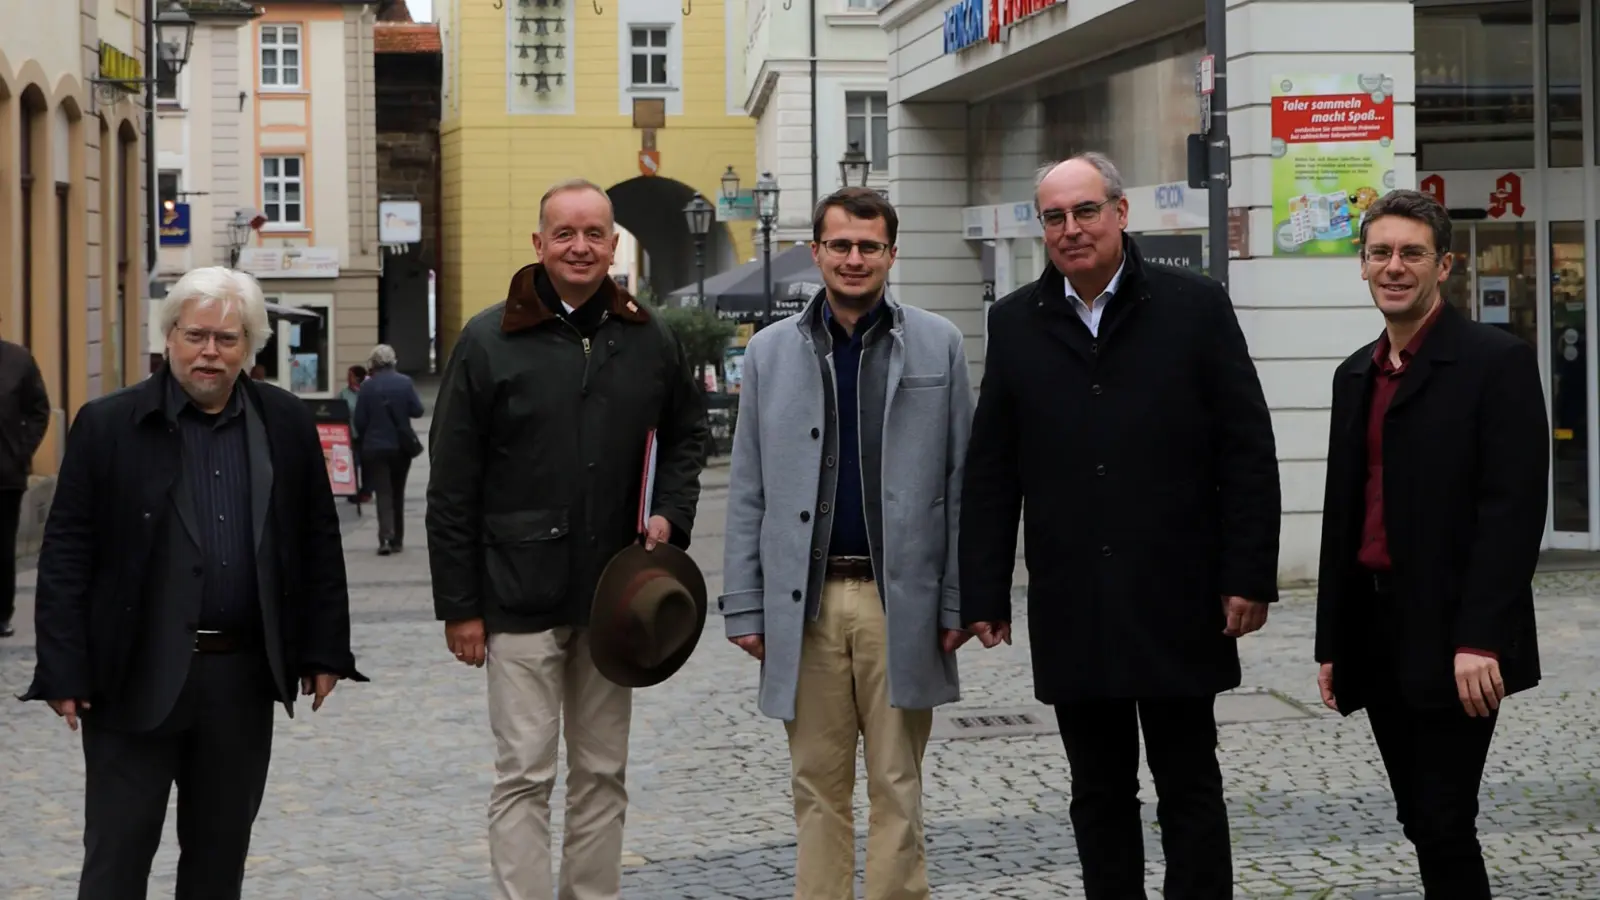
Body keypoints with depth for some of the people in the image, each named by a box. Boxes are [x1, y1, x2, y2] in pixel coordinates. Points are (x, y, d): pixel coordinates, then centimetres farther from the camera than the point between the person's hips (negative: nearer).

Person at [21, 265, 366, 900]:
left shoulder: (287, 425, 5)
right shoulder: (108, 425, -3)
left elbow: (319, 543, 9)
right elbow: (66, 556, -4)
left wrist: (324, 652, 6)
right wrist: (64, 673, -9)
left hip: (243, 680, 3)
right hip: (136, 678, -3)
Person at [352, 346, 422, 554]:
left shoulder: (367, 386, -9)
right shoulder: (405, 383, -6)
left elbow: (358, 421, -7)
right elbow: (417, 411, -4)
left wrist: (365, 436, 13)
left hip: (375, 447, -2)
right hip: (401, 446, 2)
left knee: (383, 493, -2)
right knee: (397, 492, 15)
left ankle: (386, 537, -20)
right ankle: (397, 539, 21)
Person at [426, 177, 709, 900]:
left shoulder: (650, 339, 5)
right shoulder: (489, 340, -5)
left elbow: (685, 432, 22)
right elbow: (451, 487, -4)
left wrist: (671, 512, 2)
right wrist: (459, 605, -6)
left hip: (613, 595, 4)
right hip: (520, 595, -4)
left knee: (602, 773, 12)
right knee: (524, 775, -2)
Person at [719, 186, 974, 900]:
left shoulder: (938, 345, 4)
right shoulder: (771, 351, 8)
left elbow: (960, 482, 2)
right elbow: (748, 491, 7)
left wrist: (958, 601, -3)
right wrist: (744, 607, 2)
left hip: (899, 599, -1)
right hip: (805, 601, 1)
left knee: (897, 786, 4)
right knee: (818, 787, 8)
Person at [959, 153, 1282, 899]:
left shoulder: (1195, 306, 0)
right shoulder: (1015, 323, 6)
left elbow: (1248, 452, -2)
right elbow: (990, 473, 7)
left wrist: (1249, 577, -7)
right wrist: (985, 593, 4)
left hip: (1177, 605, -2)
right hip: (1071, 609, 2)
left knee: (1190, 788, 6)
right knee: (1099, 795, 11)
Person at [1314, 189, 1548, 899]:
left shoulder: (1499, 362, -8)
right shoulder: (1355, 374, 14)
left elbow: (1514, 509, -15)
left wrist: (1481, 639, -22)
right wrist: (1331, 642, 14)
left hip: (1453, 640, -7)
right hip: (1374, 632, 7)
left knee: (1443, 823, -7)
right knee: (1420, 821, 11)